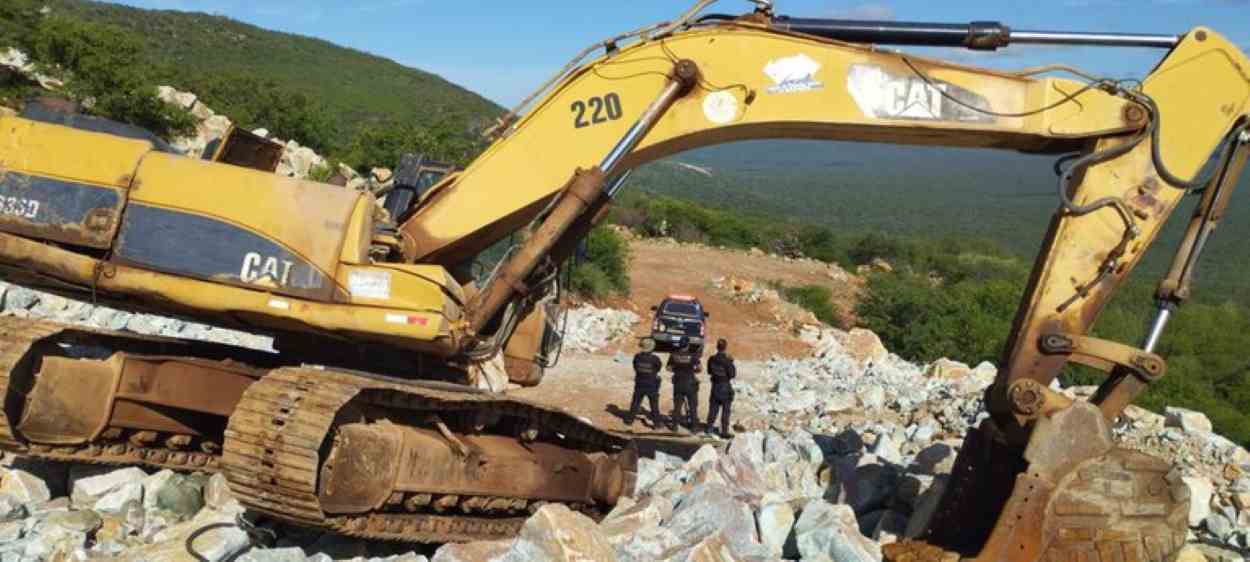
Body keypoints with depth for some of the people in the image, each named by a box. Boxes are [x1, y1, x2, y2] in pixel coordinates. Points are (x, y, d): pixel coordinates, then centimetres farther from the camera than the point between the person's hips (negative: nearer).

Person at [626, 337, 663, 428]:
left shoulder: (637, 357, -12)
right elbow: (659, 367, 0)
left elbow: (635, 368, 1)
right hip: (652, 385, -2)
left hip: (639, 384, 2)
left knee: (635, 403, 16)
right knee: (654, 405, 10)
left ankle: (630, 420, 22)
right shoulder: (655, 358, -19)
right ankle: (656, 422, 13)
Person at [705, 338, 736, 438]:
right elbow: (732, 374, -15)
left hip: (715, 386, 5)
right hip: (725, 387, -5)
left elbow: (709, 372, 8)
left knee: (713, 408, 15)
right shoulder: (727, 361, -21)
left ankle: (709, 428, 21)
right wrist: (731, 362, -6)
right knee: (725, 410, 5)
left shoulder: (712, 359, -5)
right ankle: (724, 431, 9)